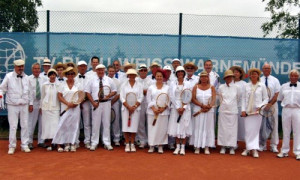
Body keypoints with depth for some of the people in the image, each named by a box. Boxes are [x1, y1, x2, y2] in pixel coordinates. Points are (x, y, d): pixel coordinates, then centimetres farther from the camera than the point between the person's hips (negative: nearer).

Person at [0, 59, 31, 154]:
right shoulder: (8, 76, -1)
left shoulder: (26, 77, 8)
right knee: (13, 126, -2)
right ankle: (12, 146, 10)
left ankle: (24, 145, 14)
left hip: (24, 105, 3)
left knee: (25, 125, 5)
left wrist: (29, 101, 10)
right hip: (12, 105, -3)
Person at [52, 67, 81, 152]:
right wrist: (68, 103, -12)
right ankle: (66, 144, 2)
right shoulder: (63, 85, 6)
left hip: (75, 108, 1)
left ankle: (72, 144, 8)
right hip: (65, 108, -1)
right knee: (64, 125, -5)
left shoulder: (77, 85, 8)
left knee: (74, 125, 2)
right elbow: (59, 96, 0)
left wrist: (75, 103, -12)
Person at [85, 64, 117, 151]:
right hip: (96, 103, -1)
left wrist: (108, 96, -11)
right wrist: (93, 102, -7)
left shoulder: (109, 80, 7)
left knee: (106, 123, 4)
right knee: (95, 123, 2)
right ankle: (94, 143, 11)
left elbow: (114, 91, 9)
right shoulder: (92, 81, 5)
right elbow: (87, 92, 4)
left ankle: (107, 143, 12)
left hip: (106, 103, 1)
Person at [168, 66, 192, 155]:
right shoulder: (173, 83, 6)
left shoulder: (188, 84, 4)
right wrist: (177, 108, -8)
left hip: (185, 107, -1)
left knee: (184, 126, -2)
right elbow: (172, 96, 1)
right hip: (175, 107, 1)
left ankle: (183, 147, 7)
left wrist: (183, 107, -10)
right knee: (176, 126, 1)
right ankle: (177, 146, 11)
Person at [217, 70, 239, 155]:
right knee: (223, 128, 1)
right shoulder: (221, 87, 3)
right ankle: (223, 147, 8)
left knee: (233, 128, 0)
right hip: (223, 110, 0)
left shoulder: (235, 87, 4)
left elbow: (237, 98, 16)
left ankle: (232, 147, 7)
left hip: (233, 110, 0)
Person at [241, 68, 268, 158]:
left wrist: (261, 107, -10)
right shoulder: (247, 86, 8)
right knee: (248, 130, 1)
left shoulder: (262, 86, 2)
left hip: (257, 111, -2)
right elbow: (244, 98, 9)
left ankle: (254, 149, 4)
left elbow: (266, 99, 4)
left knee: (255, 130, -1)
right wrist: (243, 110, 1)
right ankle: (248, 148, 9)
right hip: (248, 111, 2)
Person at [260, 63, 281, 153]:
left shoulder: (275, 80, 4)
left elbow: (277, 93, -2)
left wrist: (270, 103, -12)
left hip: (273, 104, 0)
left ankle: (274, 146, 9)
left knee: (274, 125, 1)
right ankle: (262, 145, 11)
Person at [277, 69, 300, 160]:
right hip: (286, 110, 2)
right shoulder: (284, 86, 10)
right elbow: (280, 98, 14)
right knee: (286, 131, 9)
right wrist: (285, 104, 4)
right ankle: (284, 151, 18)